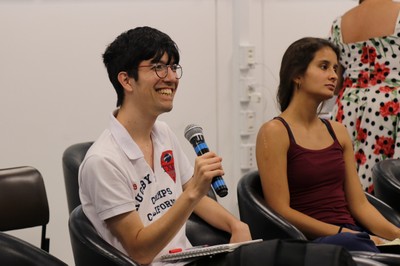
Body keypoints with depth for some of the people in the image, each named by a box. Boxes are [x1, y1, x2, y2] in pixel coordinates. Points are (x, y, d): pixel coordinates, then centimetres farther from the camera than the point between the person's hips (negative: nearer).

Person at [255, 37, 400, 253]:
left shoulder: (337, 131, 18)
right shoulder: (275, 132, -2)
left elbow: (359, 203, 13)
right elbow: (281, 210, -8)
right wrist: (343, 233, -14)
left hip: (353, 234, 5)